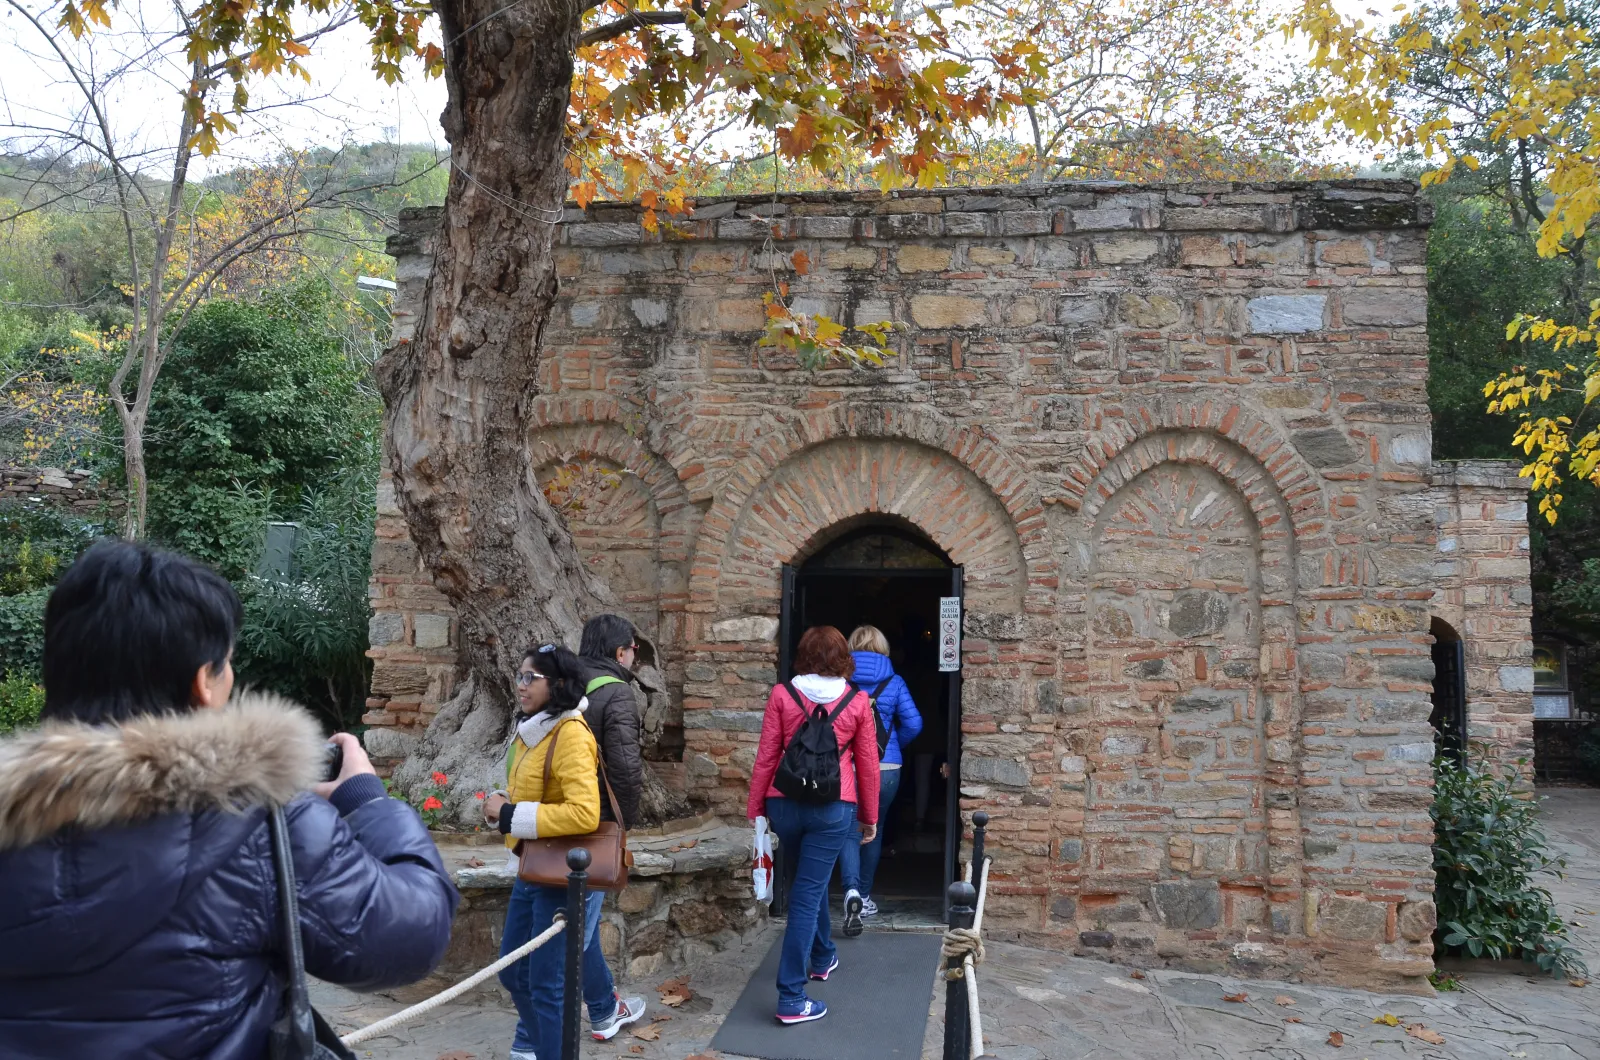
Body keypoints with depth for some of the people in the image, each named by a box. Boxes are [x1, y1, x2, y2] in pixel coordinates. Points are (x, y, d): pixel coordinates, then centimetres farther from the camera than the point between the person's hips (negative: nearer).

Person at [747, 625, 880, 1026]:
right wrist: (870, 816, 15)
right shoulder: (857, 701, -2)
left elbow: (765, 757, -1)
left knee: (810, 881, 25)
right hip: (833, 808, -2)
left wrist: (755, 807, 9)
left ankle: (822, 957, 45)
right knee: (807, 895, 1)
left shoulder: (781, 695, -2)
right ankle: (791, 999, 2)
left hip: (785, 803, 2)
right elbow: (867, 765, 3)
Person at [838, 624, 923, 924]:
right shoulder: (893, 681, 0)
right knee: (873, 831, 19)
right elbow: (913, 723, -5)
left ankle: (852, 891, -18)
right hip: (885, 769, 1)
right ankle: (864, 896, 29)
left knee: (849, 832, 5)